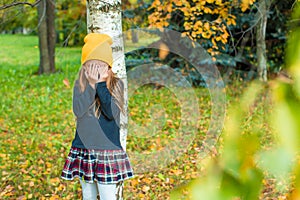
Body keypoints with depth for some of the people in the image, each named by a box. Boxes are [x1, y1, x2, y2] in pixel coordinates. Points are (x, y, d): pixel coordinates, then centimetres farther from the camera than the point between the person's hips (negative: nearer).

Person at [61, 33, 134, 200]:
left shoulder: (117, 84, -2)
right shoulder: (80, 84, 2)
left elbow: (112, 113, -17)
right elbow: (78, 111, -14)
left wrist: (101, 83, -20)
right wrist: (92, 84, -19)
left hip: (108, 149, -2)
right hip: (84, 148, 2)